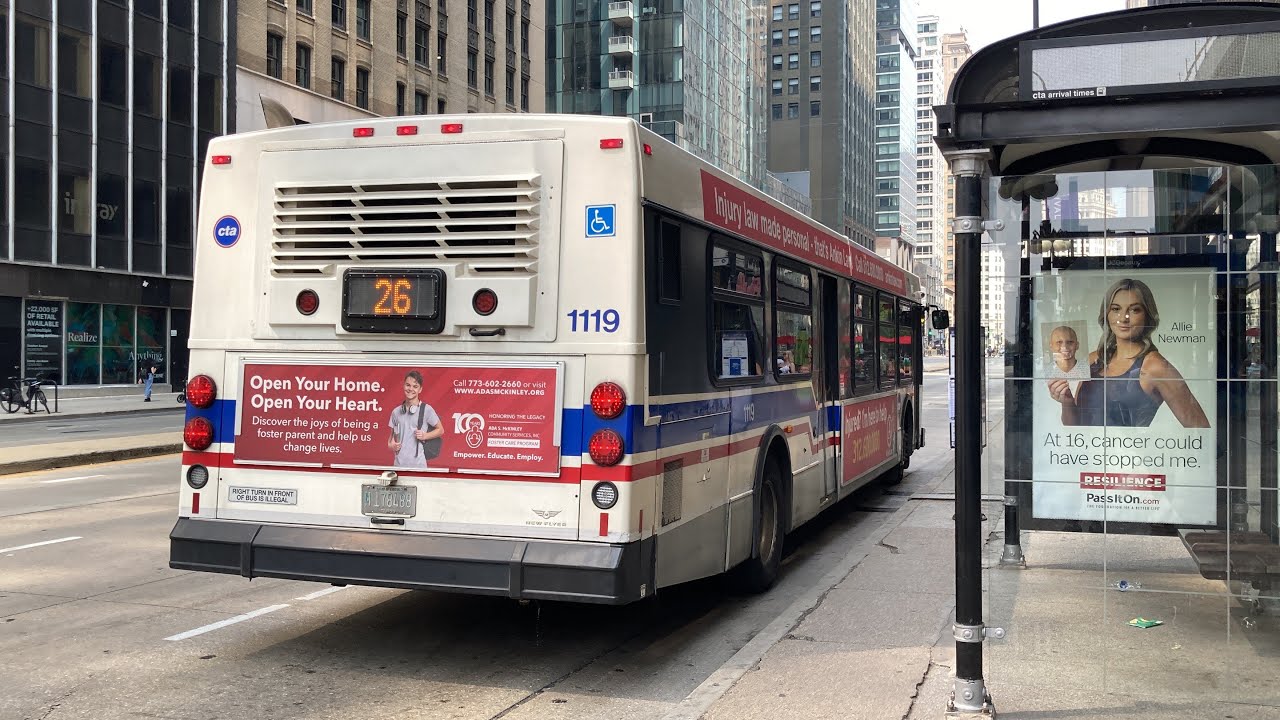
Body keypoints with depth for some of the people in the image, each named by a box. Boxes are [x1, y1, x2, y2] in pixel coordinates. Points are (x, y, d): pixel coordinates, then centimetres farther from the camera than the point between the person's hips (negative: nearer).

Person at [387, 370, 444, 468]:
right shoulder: (396, 412, 10)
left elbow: (440, 430, 8)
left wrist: (425, 436, -7)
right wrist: (390, 445, -2)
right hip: (398, 463, 4)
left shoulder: (426, 410, -1)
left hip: (417, 464, -4)